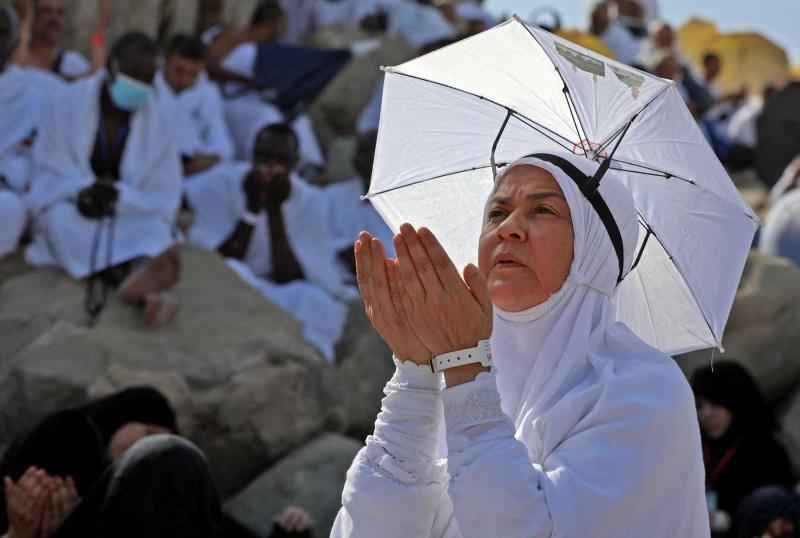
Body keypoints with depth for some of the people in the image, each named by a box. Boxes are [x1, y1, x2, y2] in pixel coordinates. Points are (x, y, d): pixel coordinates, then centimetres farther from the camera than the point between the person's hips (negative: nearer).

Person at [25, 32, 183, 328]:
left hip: (132, 219, 1)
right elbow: (48, 176, -7)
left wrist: (119, 195, -26)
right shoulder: (67, 104, -8)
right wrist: (82, 191, -27)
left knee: (153, 228, -32)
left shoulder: (161, 121, -5)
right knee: (61, 216, -34)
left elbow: (163, 200, -7)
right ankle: (137, 282, -55)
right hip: (71, 216, -1)